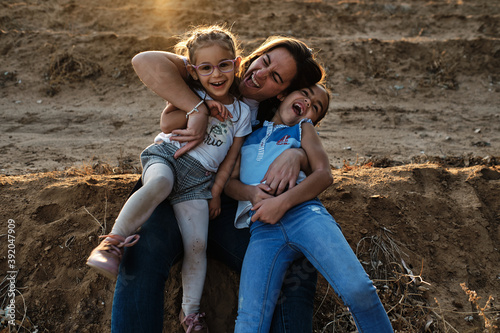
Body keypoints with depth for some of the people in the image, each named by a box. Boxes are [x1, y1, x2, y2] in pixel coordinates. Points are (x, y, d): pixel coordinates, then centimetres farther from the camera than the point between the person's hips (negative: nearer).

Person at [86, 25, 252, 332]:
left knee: (197, 244, -9)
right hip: (166, 155, -1)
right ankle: (112, 245, -35)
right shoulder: (191, 95, 6)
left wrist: (216, 192, 9)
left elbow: (231, 156, 11)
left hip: (199, 177, 2)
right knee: (160, 182, -40)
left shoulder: (241, 112, 8)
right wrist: (199, 109, -11)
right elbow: (166, 122, 0)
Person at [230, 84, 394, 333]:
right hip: (262, 228, 1)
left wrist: (283, 201, -8)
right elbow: (229, 180, 23)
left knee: (358, 289, -20)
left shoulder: (303, 129, 24)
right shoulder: (248, 134, 29)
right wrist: (250, 192, -2)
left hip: (303, 211, 0)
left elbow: (324, 174, 9)